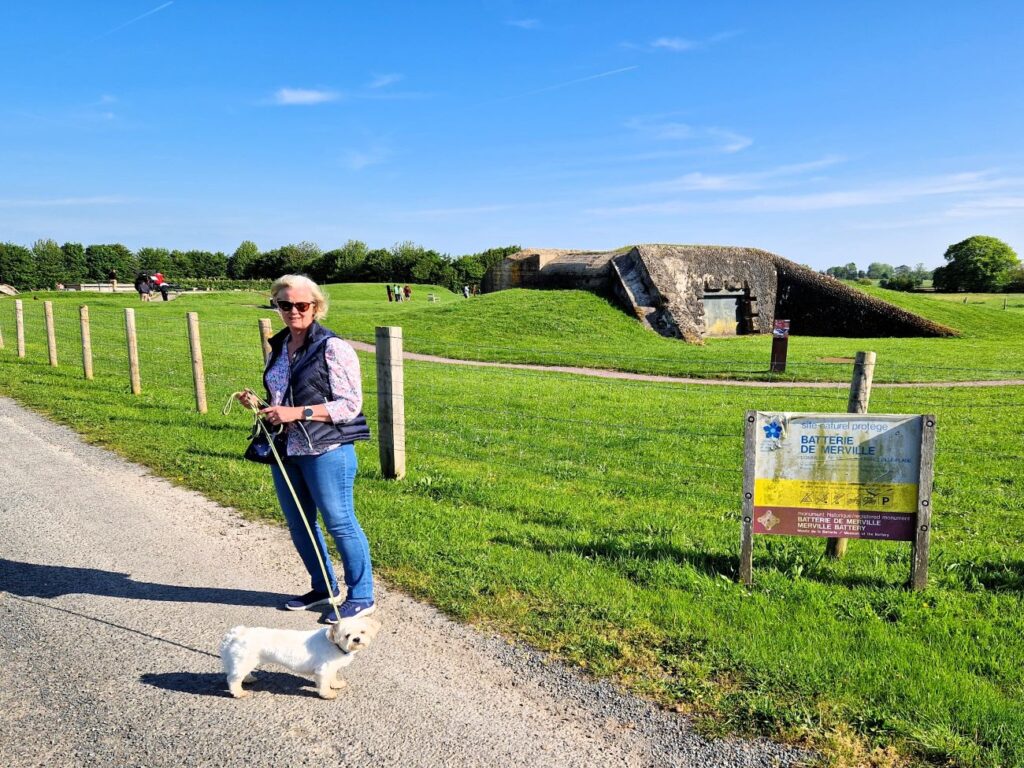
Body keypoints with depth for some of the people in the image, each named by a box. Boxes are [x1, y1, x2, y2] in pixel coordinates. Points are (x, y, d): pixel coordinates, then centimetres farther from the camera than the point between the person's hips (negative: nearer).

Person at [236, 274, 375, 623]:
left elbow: (351, 405, -16)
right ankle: (323, 587, 36)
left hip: (326, 451, -8)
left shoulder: (333, 348, -12)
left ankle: (361, 597, 16)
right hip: (285, 451, 8)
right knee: (299, 525, 17)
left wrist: (297, 412, -21)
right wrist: (259, 403, 3)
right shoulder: (278, 346, 11)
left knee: (340, 523, 1)